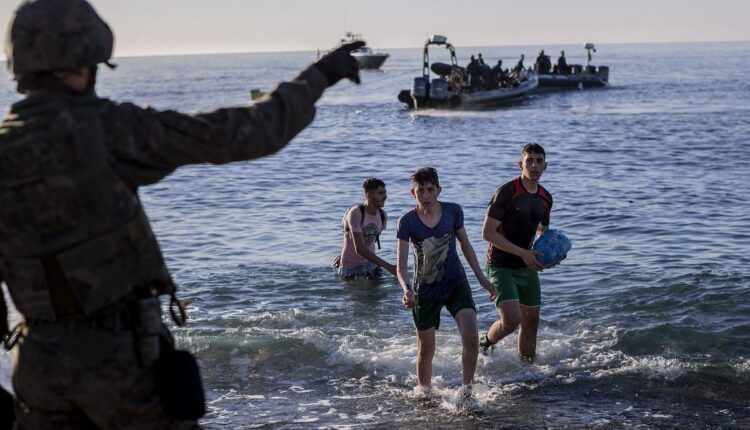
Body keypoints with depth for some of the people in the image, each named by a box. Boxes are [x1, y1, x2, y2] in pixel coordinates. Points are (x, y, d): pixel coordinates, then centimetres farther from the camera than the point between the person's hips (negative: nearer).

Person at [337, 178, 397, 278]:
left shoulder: (383, 216, -4)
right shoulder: (355, 213, -26)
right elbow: (359, 249, -33)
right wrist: (388, 266, -38)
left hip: (370, 262, 6)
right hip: (351, 266, -6)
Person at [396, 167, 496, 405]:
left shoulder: (453, 211, -6)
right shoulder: (407, 222, -12)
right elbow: (401, 266, -16)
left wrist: (482, 279, 10)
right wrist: (407, 290, -35)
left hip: (456, 284, 1)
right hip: (425, 291, -1)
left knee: (471, 337, -20)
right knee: (425, 350, 10)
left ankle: (467, 390, -4)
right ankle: (425, 394, 34)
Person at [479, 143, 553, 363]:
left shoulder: (546, 198, 6)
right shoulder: (507, 192, -16)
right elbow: (488, 232, -19)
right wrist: (522, 253, -22)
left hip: (527, 267, 7)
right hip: (501, 267, -7)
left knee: (531, 321, 12)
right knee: (511, 320, -18)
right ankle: (485, 344, 12)